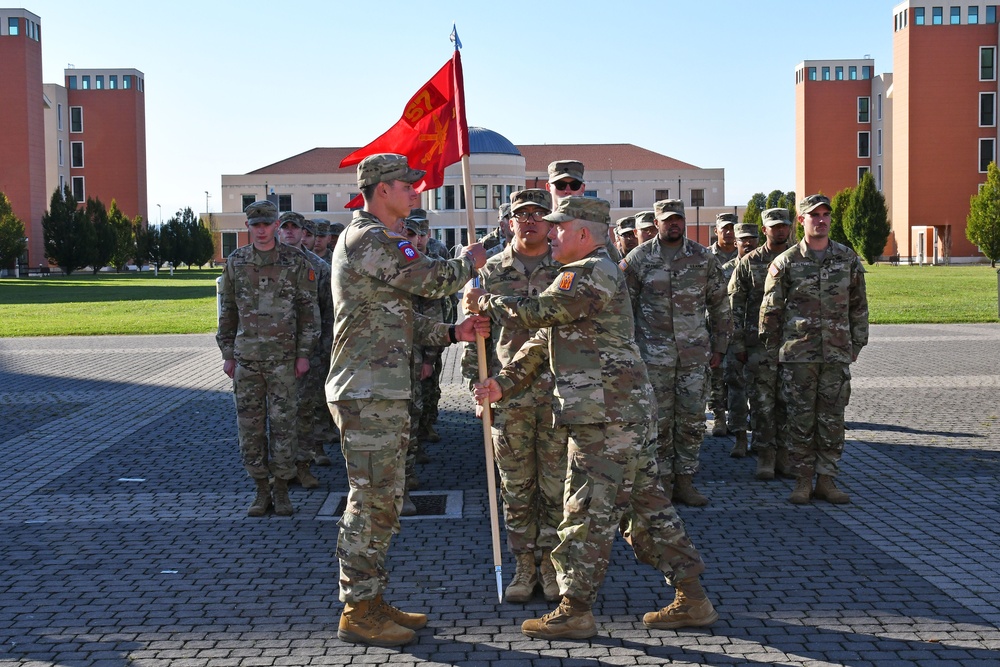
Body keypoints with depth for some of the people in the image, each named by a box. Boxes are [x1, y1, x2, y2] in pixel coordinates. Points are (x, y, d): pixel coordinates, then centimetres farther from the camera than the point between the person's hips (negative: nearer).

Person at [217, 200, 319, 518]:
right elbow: (227, 310, 11)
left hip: (283, 358, -3)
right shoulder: (236, 262, 6)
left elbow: (308, 310, -1)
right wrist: (227, 354, 8)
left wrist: (304, 354, -5)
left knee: (283, 424, 0)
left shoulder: (295, 262, -2)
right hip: (246, 357, 3)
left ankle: (282, 491, 12)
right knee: (250, 426, 5)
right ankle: (261, 490, 16)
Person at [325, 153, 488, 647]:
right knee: (371, 501, -5)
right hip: (367, 393, -11)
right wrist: (470, 261, 4)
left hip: (386, 391, 11)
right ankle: (357, 613, 3)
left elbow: (402, 321, 21)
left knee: (384, 500, 14)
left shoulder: (382, 241, 21)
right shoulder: (368, 239, -13)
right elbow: (433, 280, -17)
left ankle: (372, 601, 22)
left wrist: (453, 332, 7)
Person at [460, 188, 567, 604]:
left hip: (559, 392, 0)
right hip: (509, 393, 1)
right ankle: (524, 566, 17)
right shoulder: (491, 271, 7)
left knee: (556, 484, 4)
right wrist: (478, 385, 3)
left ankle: (550, 563, 17)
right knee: (517, 486, 6)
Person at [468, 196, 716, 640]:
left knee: (589, 510, -3)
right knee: (646, 504, 12)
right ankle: (691, 599, 17)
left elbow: (537, 312, -18)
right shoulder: (591, 275, 22)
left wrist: (489, 302, 0)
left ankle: (575, 610, 5)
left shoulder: (591, 272, -12)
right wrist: (503, 383, 13)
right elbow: (544, 340, 21)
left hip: (605, 417, -10)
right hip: (627, 413, 10)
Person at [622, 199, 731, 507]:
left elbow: (720, 304, 13)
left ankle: (684, 481, 15)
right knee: (659, 421, 2)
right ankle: (662, 482, 13)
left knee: (692, 420, 4)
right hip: (654, 353, -2)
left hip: (695, 353, 2)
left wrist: (719, 346, 10)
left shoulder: (703, 258, 6)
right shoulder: (639, 259, 0)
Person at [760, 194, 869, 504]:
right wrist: (772, 347, 4)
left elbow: (858, 304, 13)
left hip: (837, 354, 2)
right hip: (798, 354, -2)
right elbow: (770, 308, 4)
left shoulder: (848, 258, 7)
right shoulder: (786, 262, 0)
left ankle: (826, 479, 13)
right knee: (800, 419, 2)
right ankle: (803, 481, 11)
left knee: (832, 419, 5)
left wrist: (857, 343, 11)